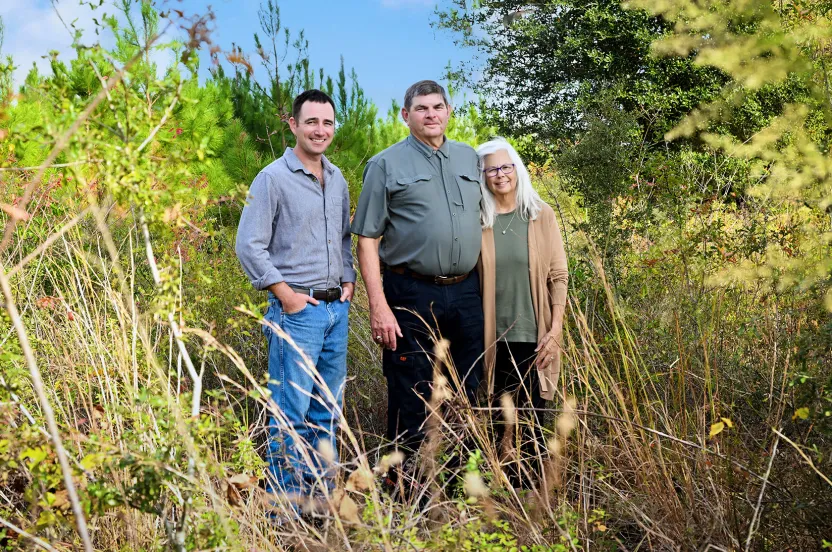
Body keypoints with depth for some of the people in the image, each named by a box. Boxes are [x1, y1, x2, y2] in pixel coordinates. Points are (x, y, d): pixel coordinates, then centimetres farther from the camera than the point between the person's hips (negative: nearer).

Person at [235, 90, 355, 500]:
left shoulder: (338, 180, 13)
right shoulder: (273, 179, -8)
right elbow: (248, 246, -10)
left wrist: (348, 279, 10)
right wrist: (285, 293, -13)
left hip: (337, 308, 7)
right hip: (297, 309, -7)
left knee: (328, 411, 13)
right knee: (292, 413, -5)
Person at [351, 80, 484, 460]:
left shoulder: (470, 158, 12)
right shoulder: (387, 165, -1)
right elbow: (367, 239, -5)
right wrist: (378, 306, -13)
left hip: (466, 293, 5)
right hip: (411, 296, -4)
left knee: (466, 396, 11)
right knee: (411, 401, 1)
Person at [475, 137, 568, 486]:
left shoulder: (541, 216, 1)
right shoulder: (477, 220, 1)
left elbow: (558, 276, 1)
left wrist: (555, 330, -5)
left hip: (533, 335, 0)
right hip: (493, 337, 1)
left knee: (530, 419, 2)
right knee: (499, 417, 6)